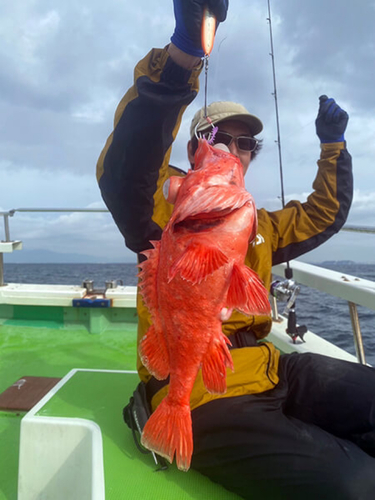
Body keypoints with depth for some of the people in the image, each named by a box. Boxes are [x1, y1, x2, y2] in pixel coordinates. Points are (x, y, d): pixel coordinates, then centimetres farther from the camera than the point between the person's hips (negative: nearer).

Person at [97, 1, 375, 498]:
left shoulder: (258, 226, 17)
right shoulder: (168, 206, -4)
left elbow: (323, 216, 29)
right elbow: (123, 172, -26)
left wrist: (333, 146, 20)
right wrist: (183, 51, -37)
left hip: (267, 372, 7)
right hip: (199, 396, -6)